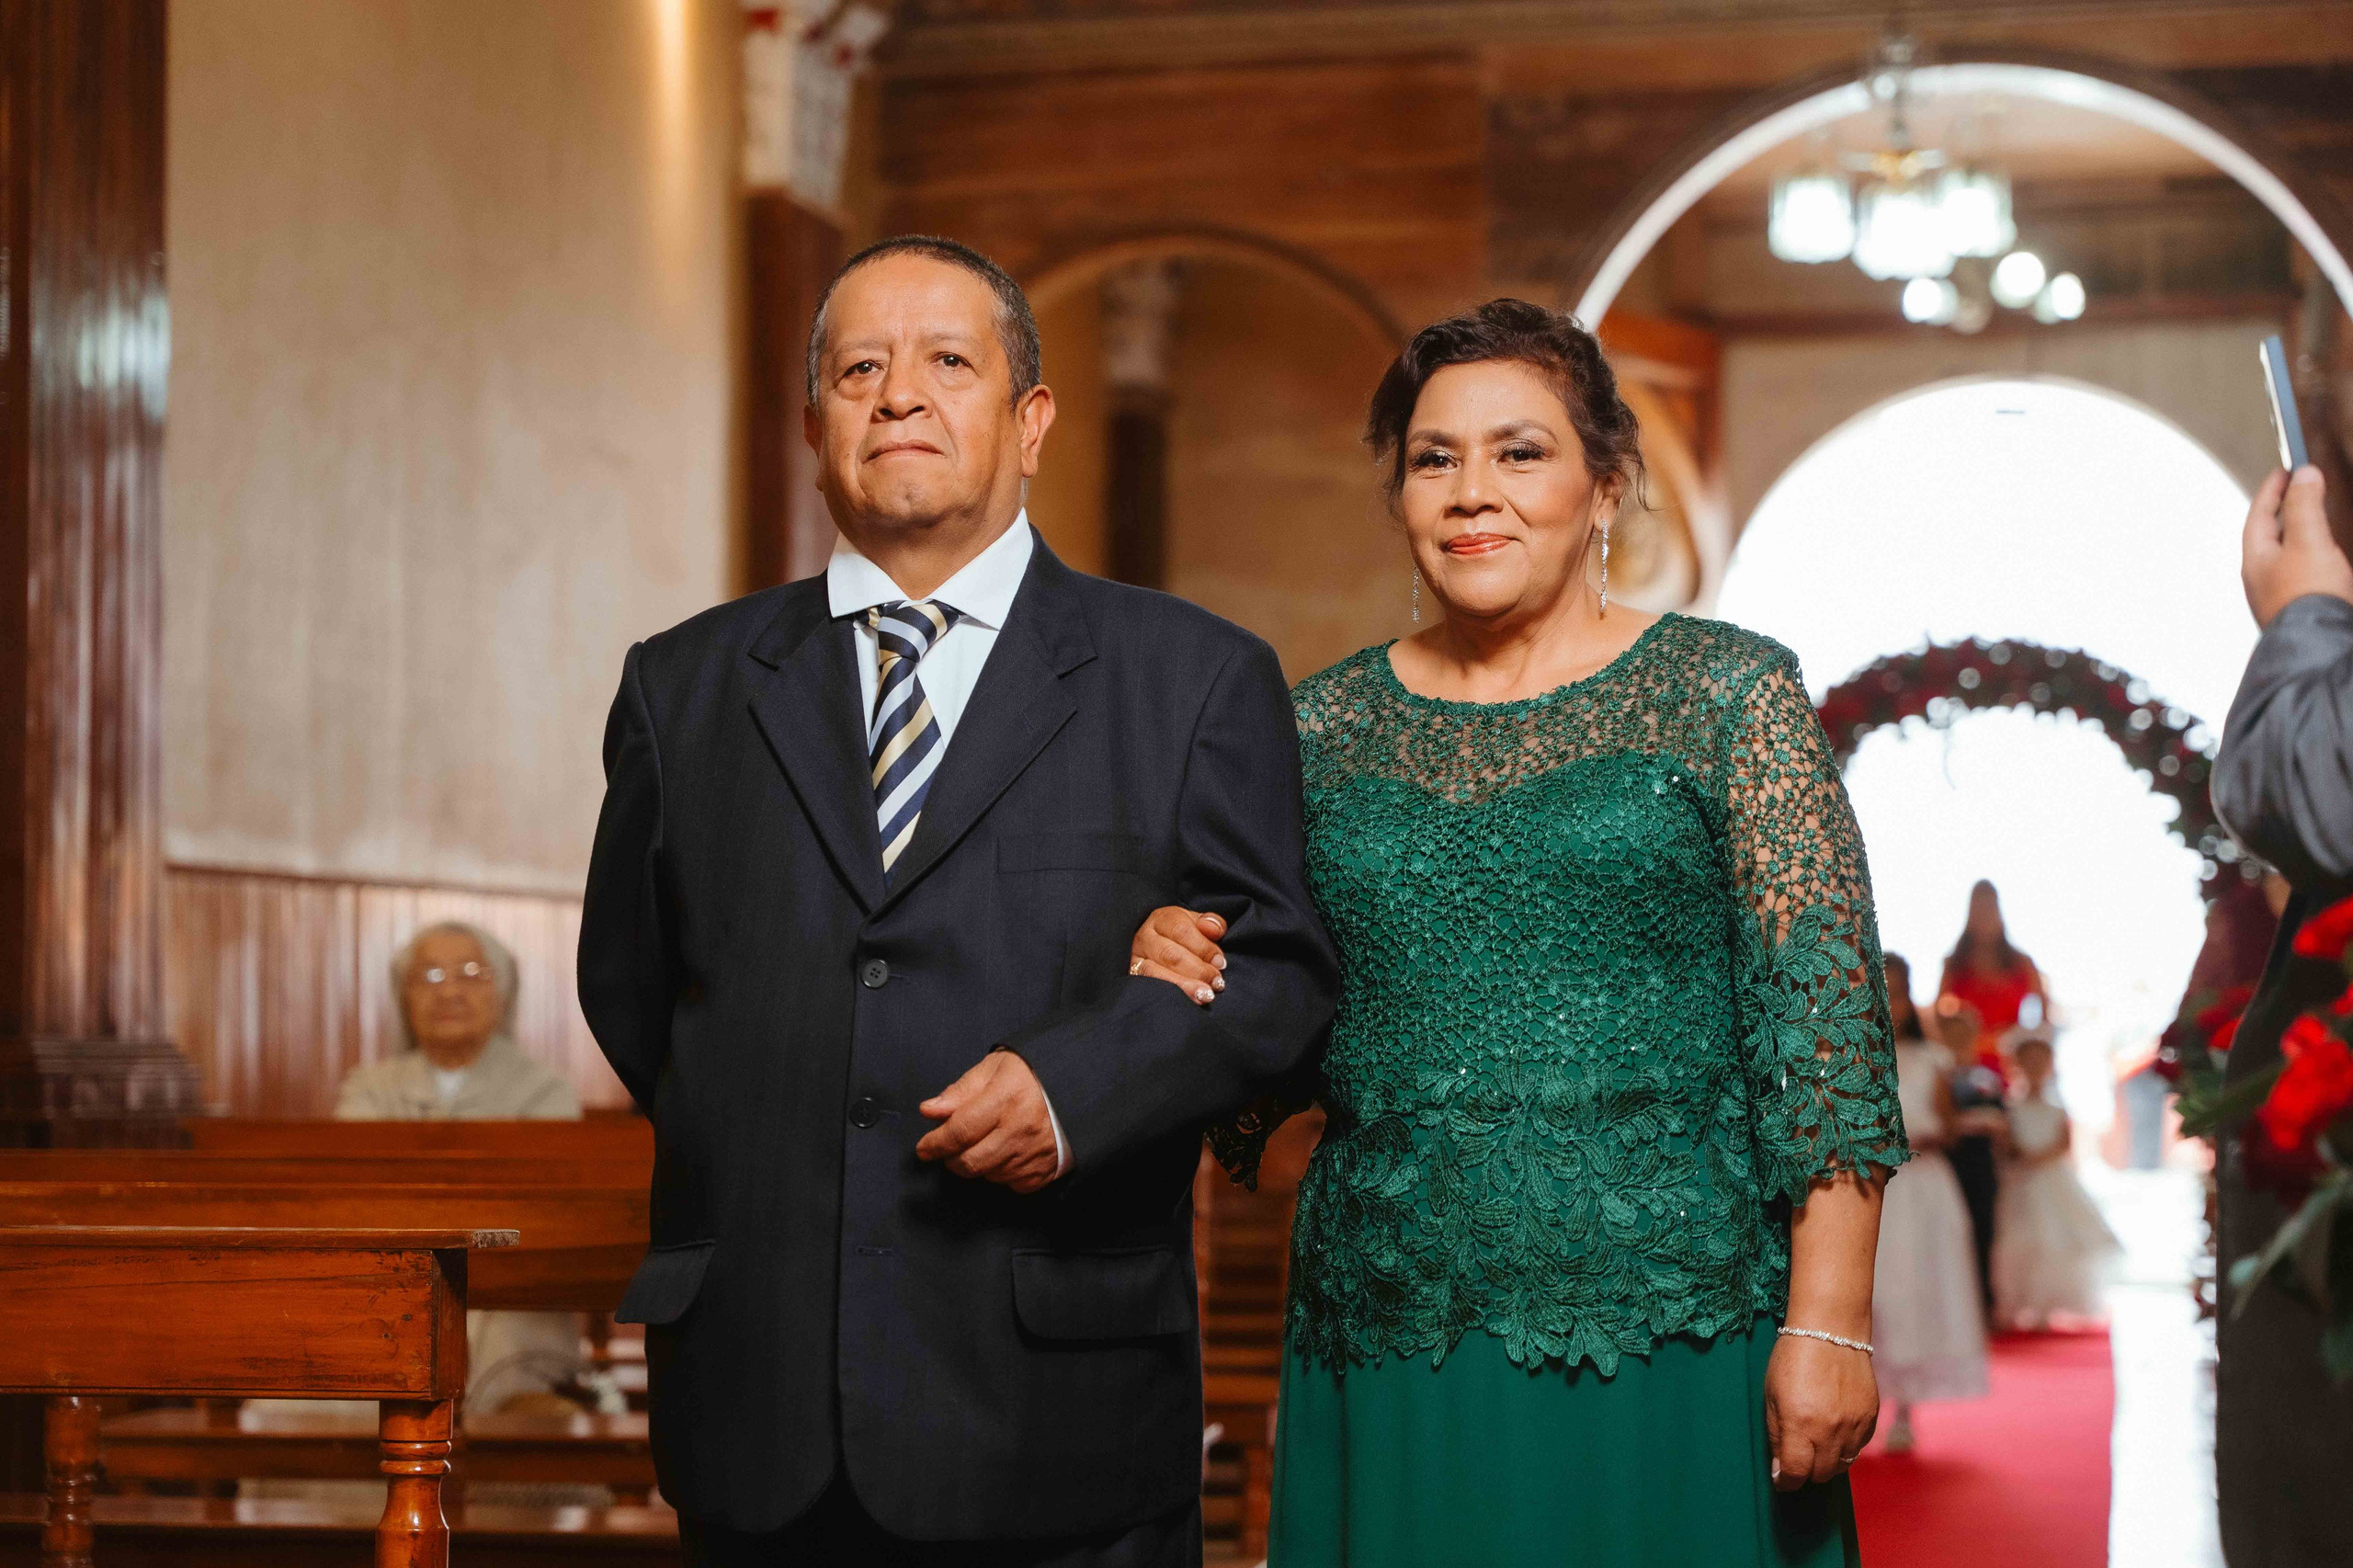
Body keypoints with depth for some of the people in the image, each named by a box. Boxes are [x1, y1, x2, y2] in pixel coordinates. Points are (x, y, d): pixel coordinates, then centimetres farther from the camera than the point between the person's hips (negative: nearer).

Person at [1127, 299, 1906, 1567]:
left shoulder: (1731, 694, 0)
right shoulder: (1325, 727, 10)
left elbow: (1824, 1012, -6)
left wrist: (1828, 1322, -13)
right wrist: (1184, 981, -7)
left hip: (1673, 1358, -3)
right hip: (1389, 1358, 3)